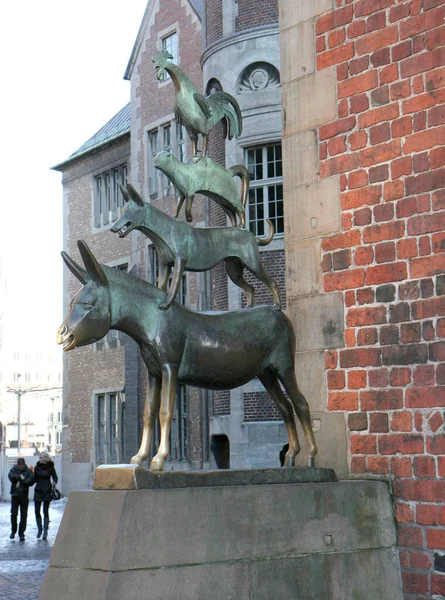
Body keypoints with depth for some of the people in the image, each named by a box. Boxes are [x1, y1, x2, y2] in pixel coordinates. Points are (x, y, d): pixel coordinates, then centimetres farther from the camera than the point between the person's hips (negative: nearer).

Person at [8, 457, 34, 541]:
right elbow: (11, 476, -16)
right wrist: (20, 477, -21)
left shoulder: (28, 471, 0)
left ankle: (21, 533, 10)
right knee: (14, 513, -7)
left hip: (24, 495, 0)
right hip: (15, 494, 0)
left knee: (24, 516, 0)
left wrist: (20, 481, -15)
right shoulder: (14, 469, 3)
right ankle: (13, 531, 14)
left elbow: (30, 482, -14)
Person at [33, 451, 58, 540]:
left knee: (45, 511, -1)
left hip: (47, 491, -3)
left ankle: (45, 531, 5)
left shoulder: (50, 467, -4)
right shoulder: (37, 467, 4)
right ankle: (39, 529, 22)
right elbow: (35, 479, 12)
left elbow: (55, 477, 5)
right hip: (38, 490, 3)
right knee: (37, 511, 2)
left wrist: (54, 483, -14)